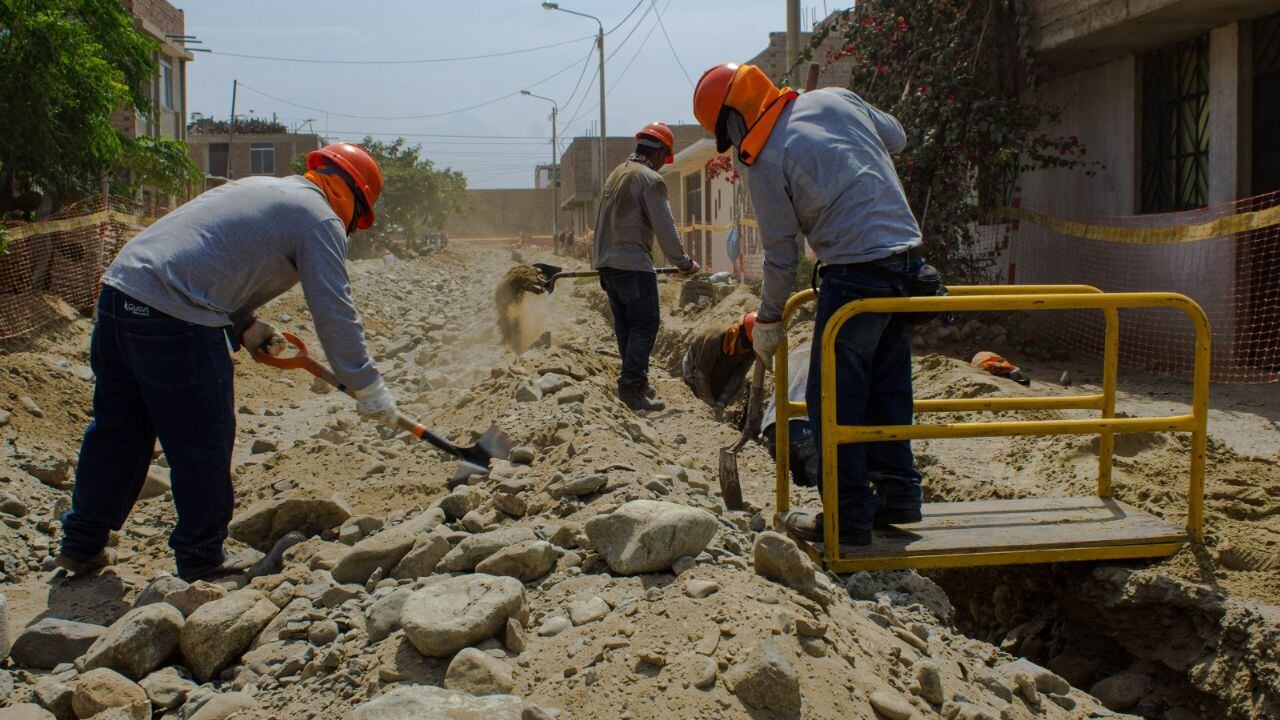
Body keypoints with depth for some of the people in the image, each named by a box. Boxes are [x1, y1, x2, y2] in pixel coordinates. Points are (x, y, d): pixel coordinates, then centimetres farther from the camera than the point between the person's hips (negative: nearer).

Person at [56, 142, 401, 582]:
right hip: (176, 317, -9)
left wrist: (246, 327, 20)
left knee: (117, 429, 20)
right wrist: (368, 387, 0)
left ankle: (82, 545, 31)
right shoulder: (320, 219, -1)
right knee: (203, 443, 4)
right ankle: (202, 560, 15)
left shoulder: (258, 187, 26)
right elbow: (334, 312, -6)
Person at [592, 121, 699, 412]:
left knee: (626, 325, 13)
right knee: (645, 325, -6)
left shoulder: (617, 173, 16)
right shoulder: (651, 180, -10)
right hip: (633, 264, -9)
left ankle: (637, 382, 20)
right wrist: (684, 263, -1)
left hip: (606, 263, 9)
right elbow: (665, 228, -12)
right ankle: (631, 386, -11)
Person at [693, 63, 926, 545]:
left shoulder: (764, 162, -9)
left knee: (834, 397, 2)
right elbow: (896, 137, 25)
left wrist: (768, 321, 9)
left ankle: (849, 514, 6)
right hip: (908, 256, 8)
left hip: (856, 272, -8)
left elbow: (781, 256, -4)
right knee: (888, 386, 18)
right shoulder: (836, 99, 9)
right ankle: (898, 492, 25)